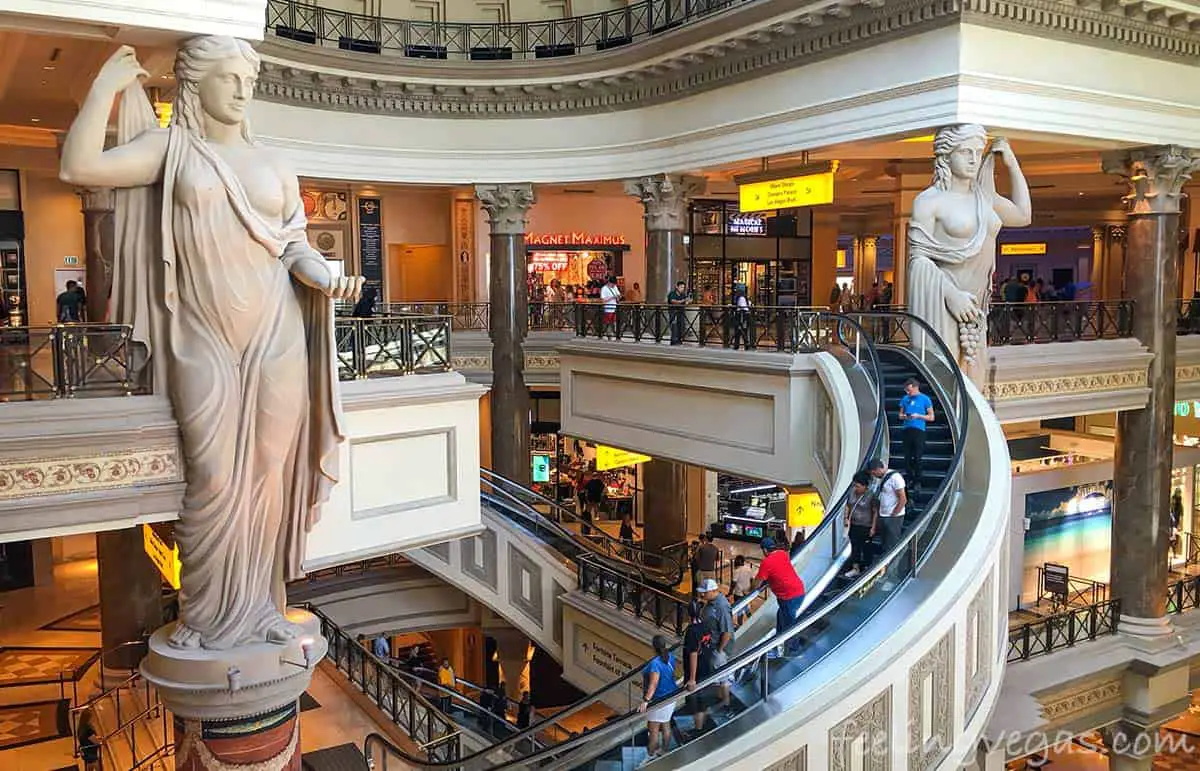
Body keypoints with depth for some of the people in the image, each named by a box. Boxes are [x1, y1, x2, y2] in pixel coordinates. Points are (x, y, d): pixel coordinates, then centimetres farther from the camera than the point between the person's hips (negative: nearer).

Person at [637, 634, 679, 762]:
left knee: (653, 730, 4)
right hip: (670, 696, 9)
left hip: (659, 700, -9)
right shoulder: (670, 657, -5)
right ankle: (665, 751, 37)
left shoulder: (655, 663, -29)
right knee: (664, 726, 23)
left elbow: (653, 684, -35)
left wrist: (645, 701, -39)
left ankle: (652, 756, 13)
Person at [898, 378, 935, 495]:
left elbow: (931, 417, 2)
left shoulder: (925, 399, 0)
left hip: (919, 430, -4)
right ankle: (908, 479, 16)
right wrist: (904, 416, -5)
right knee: (907, 457, 5)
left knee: (917, 458, -4)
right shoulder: (905, 399, 10)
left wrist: (918, 416, -11)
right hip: (907, 430, 4)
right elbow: (900, 415, 18)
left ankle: (917, 482, 4)